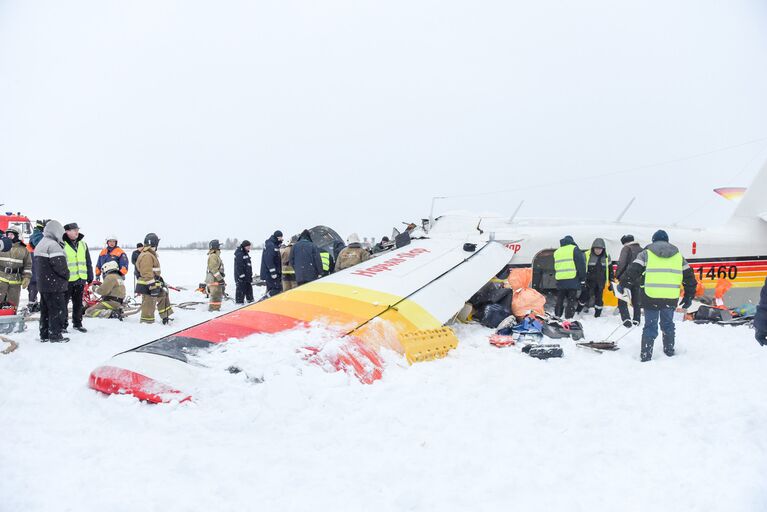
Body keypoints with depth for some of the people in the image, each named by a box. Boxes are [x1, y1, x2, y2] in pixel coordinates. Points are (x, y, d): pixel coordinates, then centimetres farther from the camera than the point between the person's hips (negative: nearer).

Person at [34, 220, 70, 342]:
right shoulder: (53, 245, -16)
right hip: (54, 285, -10)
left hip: (42, 284, 10)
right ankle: (55, 335, -2)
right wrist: (66, 274, -6)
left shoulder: (40, 245, 17)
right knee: (58, 310, -4)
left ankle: (44, 334, 20)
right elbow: (59, 264, -23)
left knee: (45, 310, 15)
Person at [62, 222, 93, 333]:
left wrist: (90, 276, 16)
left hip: (80, 279, 6)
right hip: (67, 279, -6)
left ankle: (77, 323, 24)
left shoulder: (83, 245, 13)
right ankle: (63, 324, 9)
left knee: (78, 303, 14)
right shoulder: (62, 245, -7)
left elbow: (88, 262, 18)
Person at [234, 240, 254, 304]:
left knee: (249, 288, 18)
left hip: (247, 276, 10)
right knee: (241, 290, -7)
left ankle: (250, 301, 29)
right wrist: (241, 275, -24)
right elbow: (239, 266, -21)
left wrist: (250, 274, 23)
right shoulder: (239, 254, -16)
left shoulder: (246, 253, 16)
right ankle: (239, 302, -2)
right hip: (241, 277, -10)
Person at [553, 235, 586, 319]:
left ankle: (557, 316, 16)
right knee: (571, 301, -3)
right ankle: (568, 318, -8)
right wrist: (583, 278, -1)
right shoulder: (574, 249, -1)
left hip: (560, 281, 5)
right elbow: (581, 265, -4)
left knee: (559, 300, 14)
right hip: (572, 280, -5)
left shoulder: (556, 252, 18)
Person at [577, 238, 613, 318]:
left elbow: (610, 269, 13)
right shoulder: (586, 255, -10)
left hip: (601, 282, 3)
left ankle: (597, 314, 19)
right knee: (585, 296, -1)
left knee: (599, 298, 8)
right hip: (589, 281, -3)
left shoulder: (606, 256, 2)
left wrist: (611, 281, 12)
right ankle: (577, 311, 16)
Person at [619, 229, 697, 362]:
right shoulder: (678, 255, 17)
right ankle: (669, 351, 32)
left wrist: (623, 284, 5)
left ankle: (646, 355, 0)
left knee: (650, 326, 2)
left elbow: (633, 271, -4)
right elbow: (688, 276, 19)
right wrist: (689, 296, 26)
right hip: (671, 297, 3)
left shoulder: (646, 253, 6)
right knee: (668, 324, 21)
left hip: (651, 296, -3)